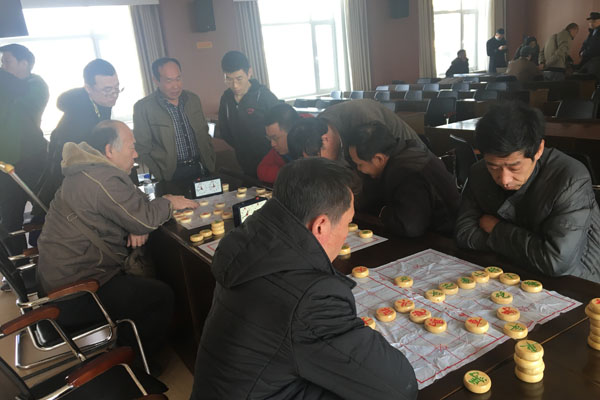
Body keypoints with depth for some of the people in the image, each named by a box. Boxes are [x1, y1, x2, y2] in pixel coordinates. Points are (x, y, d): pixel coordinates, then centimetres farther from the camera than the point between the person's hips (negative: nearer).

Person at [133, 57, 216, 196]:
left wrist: (211, 162, 10)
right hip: (172, 175, -4)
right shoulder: (143, 107, -5)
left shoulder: (193, 99, 10)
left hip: (202, 169, 4)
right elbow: (142, 148, -4)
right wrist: (161, 176, -9)